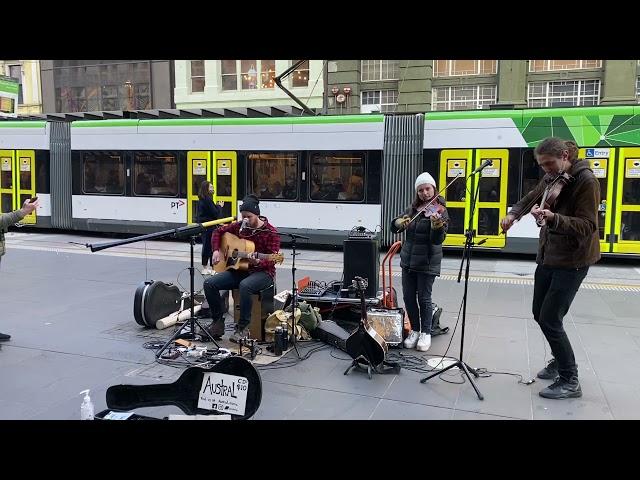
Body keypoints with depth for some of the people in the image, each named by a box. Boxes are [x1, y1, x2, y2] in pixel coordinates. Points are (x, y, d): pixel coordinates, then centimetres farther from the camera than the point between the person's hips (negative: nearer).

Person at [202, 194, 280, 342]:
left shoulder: (270, 232, -10)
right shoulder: (239, 226, 6)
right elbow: (218, 232, 18)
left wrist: (258, 262, -36)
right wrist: (216, 251, 2)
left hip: (262, 272, -6)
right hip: (239, 270, 6)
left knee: (245, 285, -40)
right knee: (209, 283, -12)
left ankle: (243, 327, -25)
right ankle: (218, 322, 0)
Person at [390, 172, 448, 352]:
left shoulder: (440, 211, -9)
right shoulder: (413, 208, 7)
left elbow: (438, 239, -19)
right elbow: (394, 227, 6)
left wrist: (437, 224, -39)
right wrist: (399, 222, -16)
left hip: (427, 263, -5)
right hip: (408, 260, 5)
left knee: (424, 298, 0)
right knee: (408, 297, 9)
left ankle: (426, 333, 18)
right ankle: (415, 330, 26)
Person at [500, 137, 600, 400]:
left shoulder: (586, 181, -16)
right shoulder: (551, 178, 6)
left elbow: (588, 226, -21)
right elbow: (531, 198, 22)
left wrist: (554, 218, -36)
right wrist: (513, 214, 2)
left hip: (572, 259, -8)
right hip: (548, 254, 8)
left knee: (550, 319, -7)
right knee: (540, 313, 14)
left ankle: (570, 382, 8)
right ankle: (561, 359, 37)